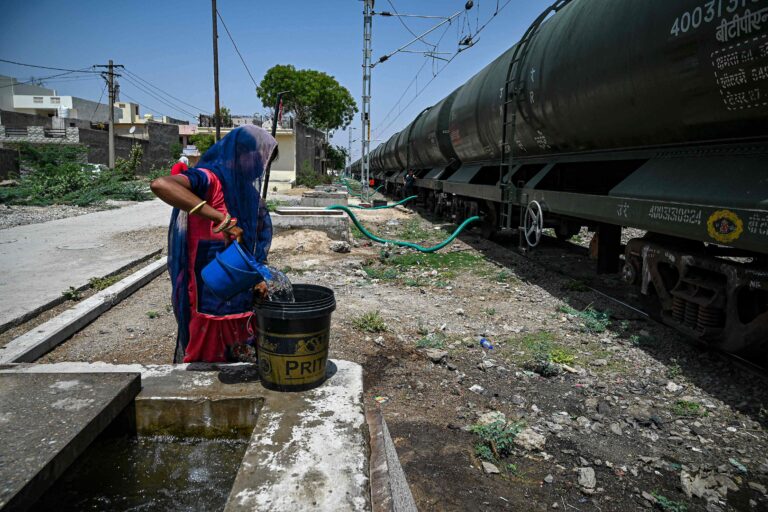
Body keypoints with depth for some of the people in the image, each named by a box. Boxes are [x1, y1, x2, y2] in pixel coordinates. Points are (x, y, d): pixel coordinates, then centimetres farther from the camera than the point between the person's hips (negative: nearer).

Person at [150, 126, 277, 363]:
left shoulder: (245, 189, 12)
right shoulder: (210, 179, -13)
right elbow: (160, 185, -34)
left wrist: (259, 279, -4)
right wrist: (221, 218, -35)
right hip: (209, 300, -8)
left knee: (243, 364, 15)